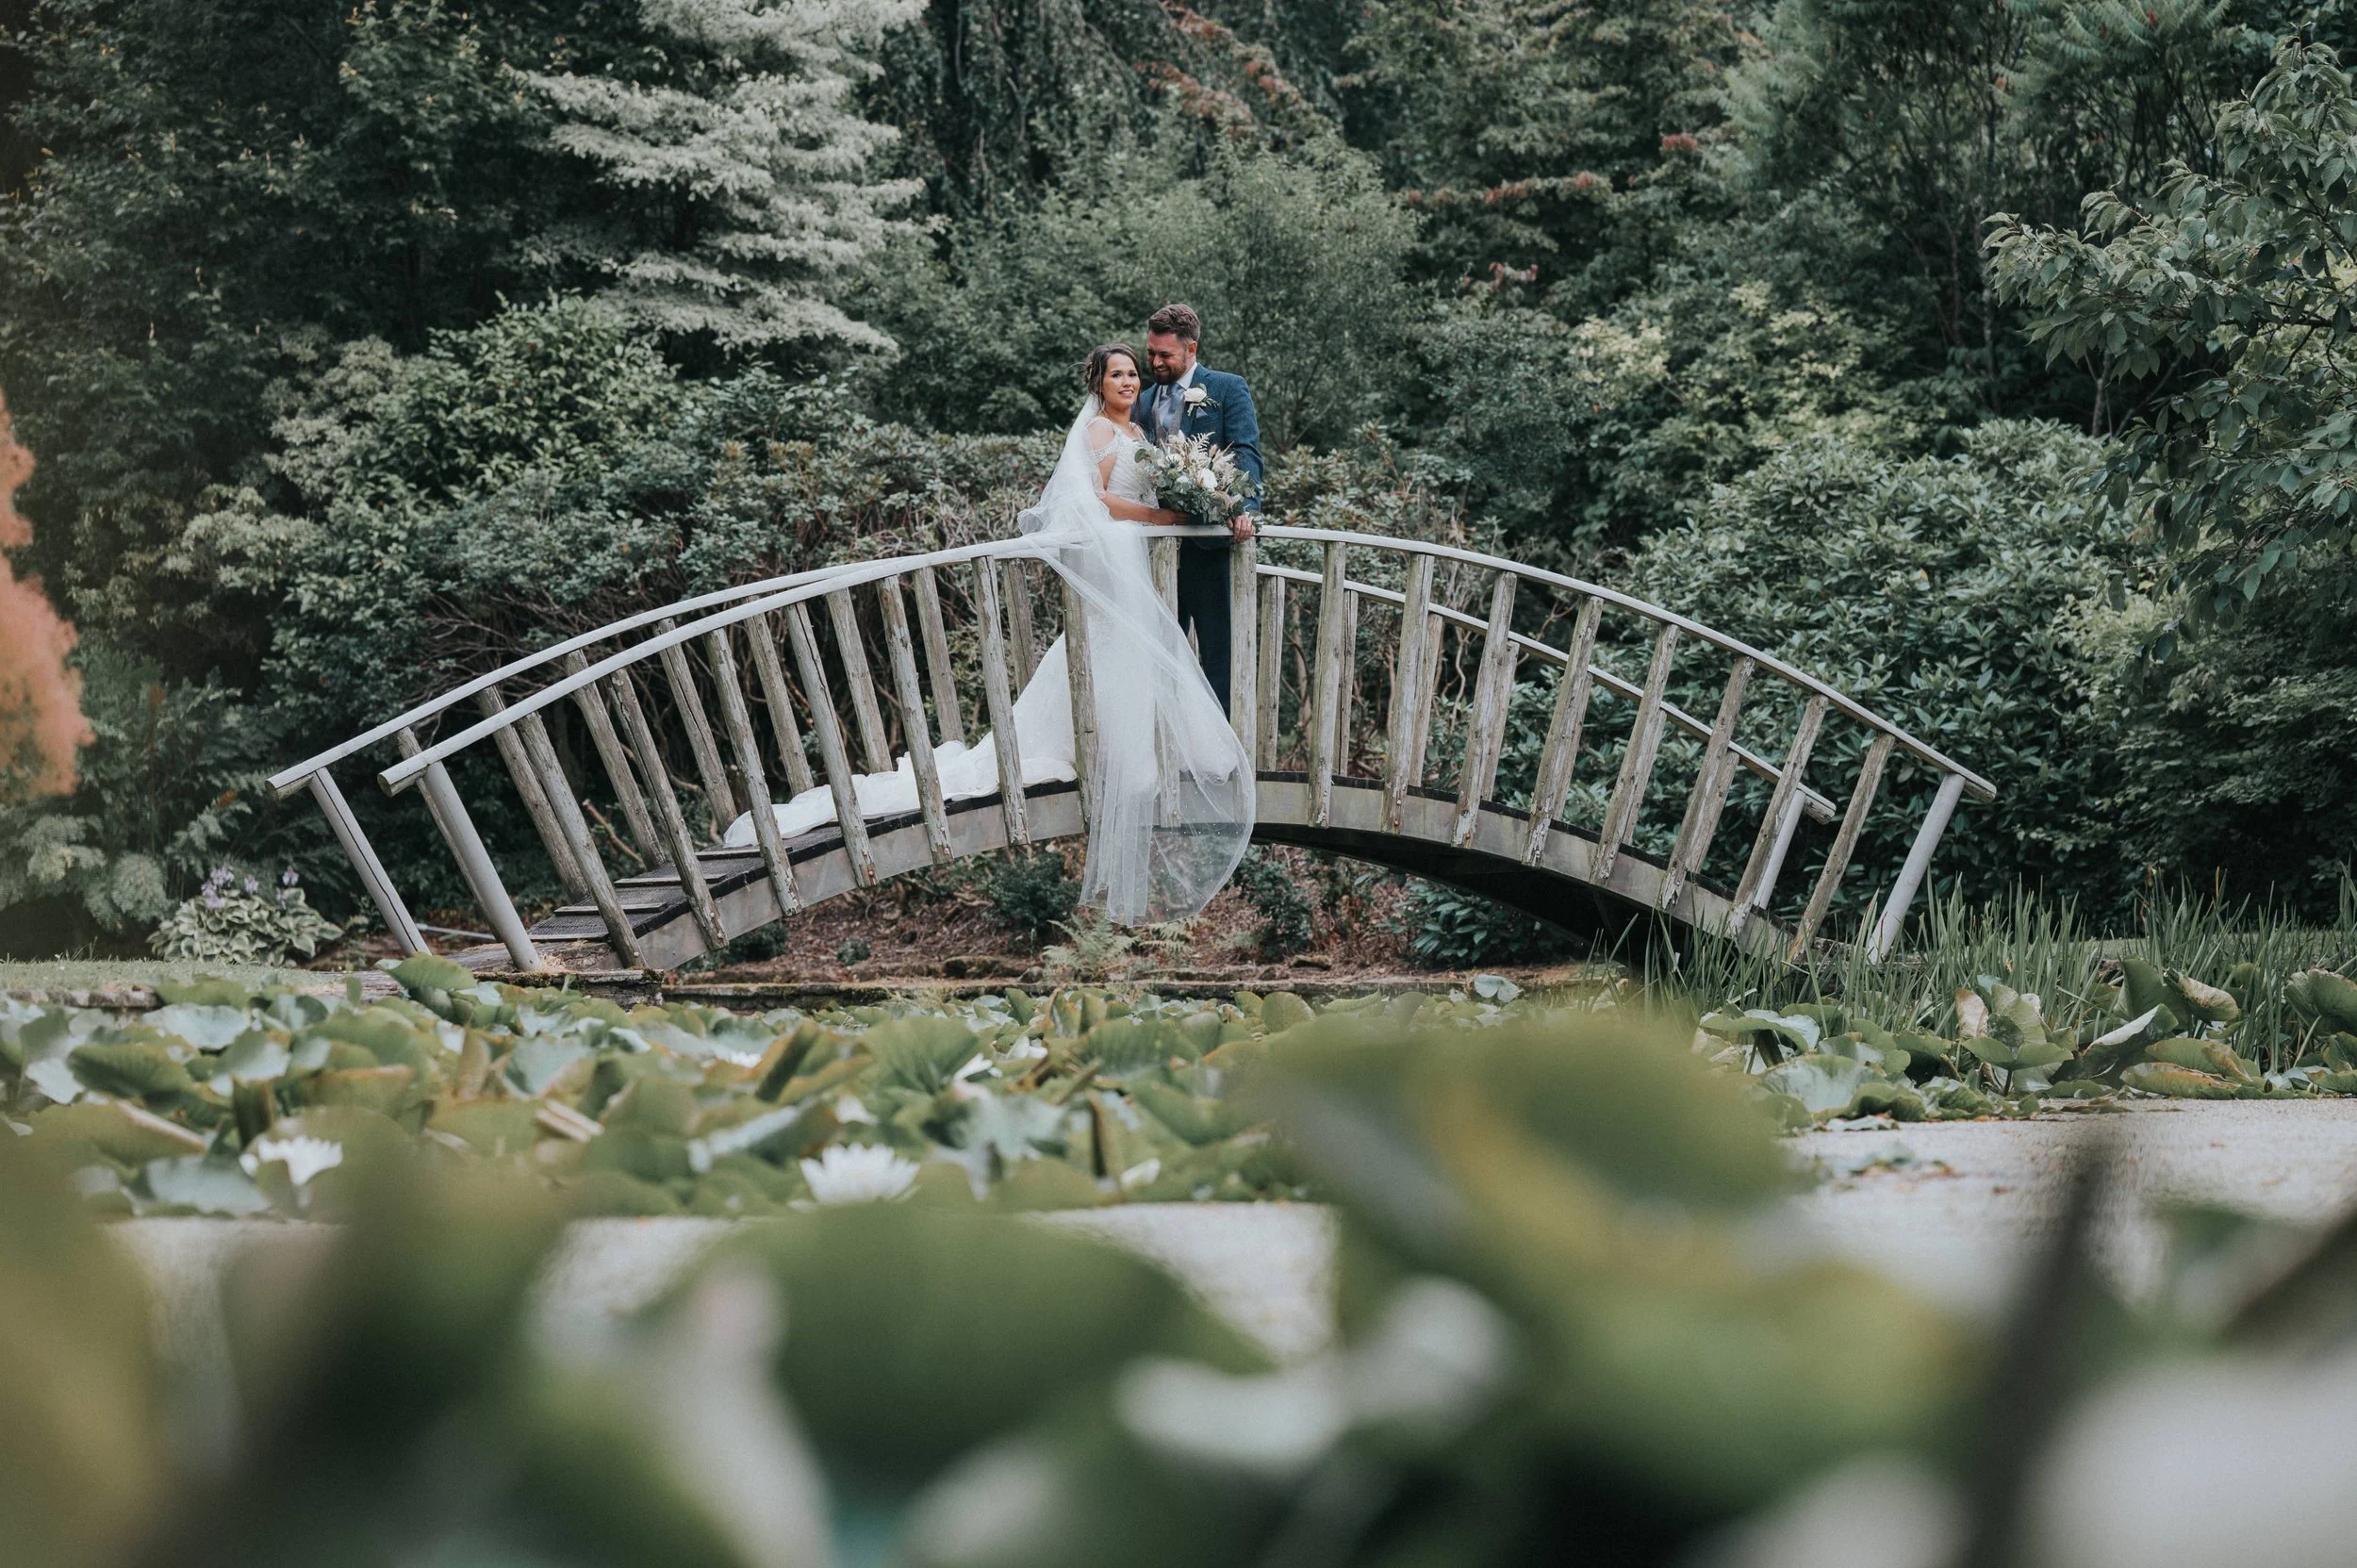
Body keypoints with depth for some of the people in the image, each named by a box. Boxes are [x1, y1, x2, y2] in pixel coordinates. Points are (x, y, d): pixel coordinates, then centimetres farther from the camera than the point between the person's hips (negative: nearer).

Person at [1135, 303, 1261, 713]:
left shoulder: (1227, 389, 0)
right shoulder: (1147, 400, 17)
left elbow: (1247, 453, -11)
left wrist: (1245, 507, -28)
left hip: (1208, 538, -6)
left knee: (1217, 646, -2)